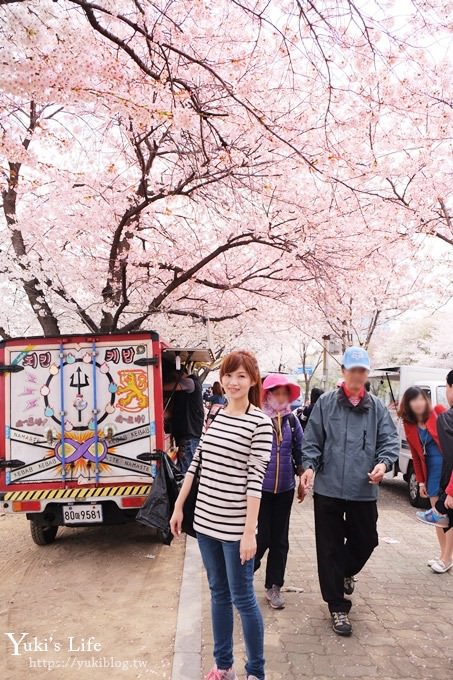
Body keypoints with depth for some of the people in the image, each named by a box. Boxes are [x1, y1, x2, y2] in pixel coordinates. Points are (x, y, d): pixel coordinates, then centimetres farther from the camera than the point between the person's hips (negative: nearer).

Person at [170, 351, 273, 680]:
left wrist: (249, 531, -17)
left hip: (235, 525, -6)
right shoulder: (213, 414, 5)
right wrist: (179, 506, 11)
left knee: (242, 598, 7)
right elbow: (197, 463, 10)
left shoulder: (260, 422, -12)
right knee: (218, 593, 18)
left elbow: (256, 479, -15)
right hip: (206, 519, 6)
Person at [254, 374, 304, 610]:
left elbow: (299, 453, 10)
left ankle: (273, 586, 28)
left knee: (280, 540, 12)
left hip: (285, 489, 4)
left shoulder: (292, 421, 2)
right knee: (263, 536, 0)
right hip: (260, 488, -4)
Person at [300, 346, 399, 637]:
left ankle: (346, 572, 49)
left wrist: (384, 463, -18)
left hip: (363, 491, 2)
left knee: (366, 540, 14)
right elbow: (312, 440, 0)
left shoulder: (377, 407, 4)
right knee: (330, 549, 6)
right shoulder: (326, 403, -1)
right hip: (329, 489, -2)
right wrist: (309, 465, -14)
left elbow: (390, 441, 1)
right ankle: (338, 607, 24)